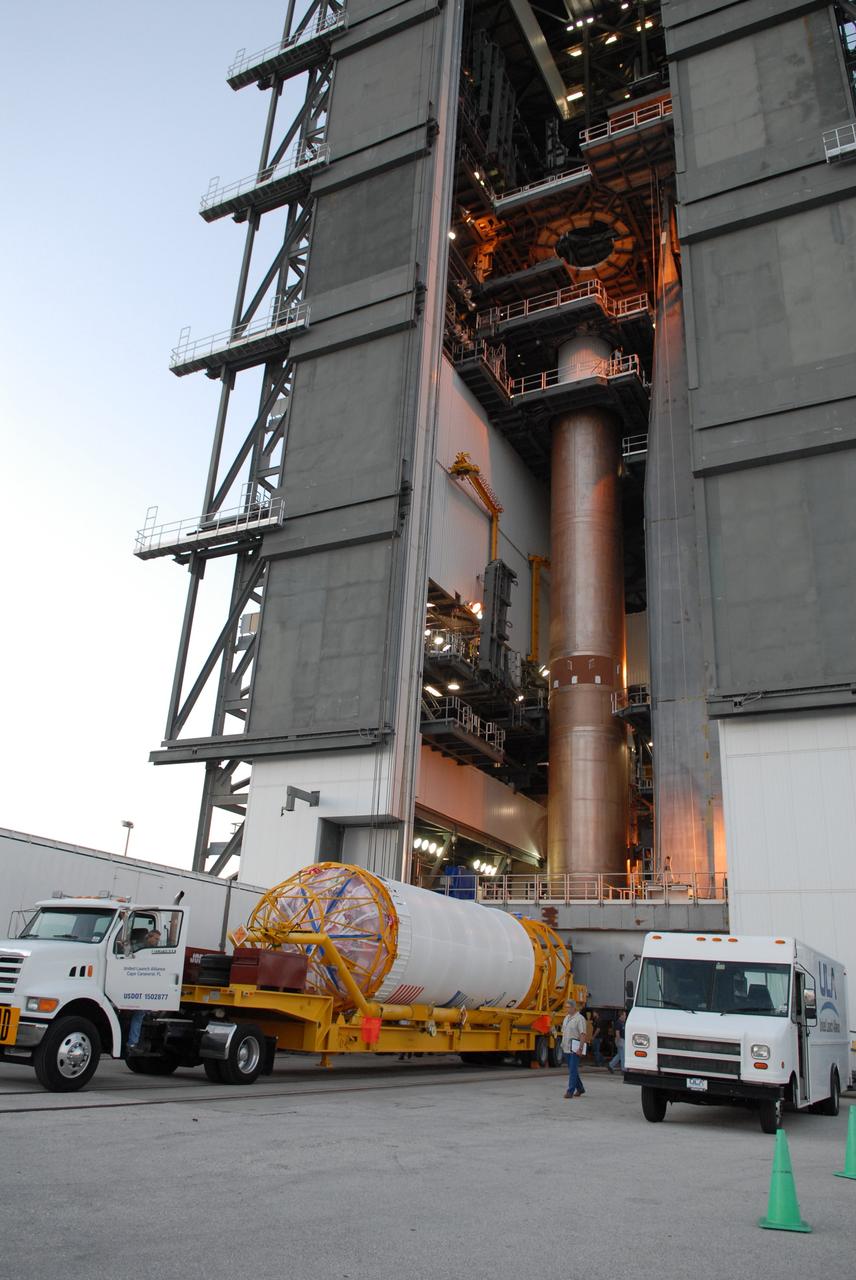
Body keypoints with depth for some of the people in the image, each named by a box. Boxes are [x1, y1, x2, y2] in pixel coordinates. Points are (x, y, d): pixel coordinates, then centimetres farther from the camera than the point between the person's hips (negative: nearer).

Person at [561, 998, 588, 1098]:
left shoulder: (579, 1018, -11)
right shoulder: (566, 1017, 14)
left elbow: (583, 1035, -17)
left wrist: (580, 1049, -21)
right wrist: (562, 1044, 15)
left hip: (575, 1048, -8)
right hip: (567, 1048, 8)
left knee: (573, 1070, -8)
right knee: (572, 1069, 15)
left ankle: (570, 1091, -7)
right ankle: (580, 1088, 28)